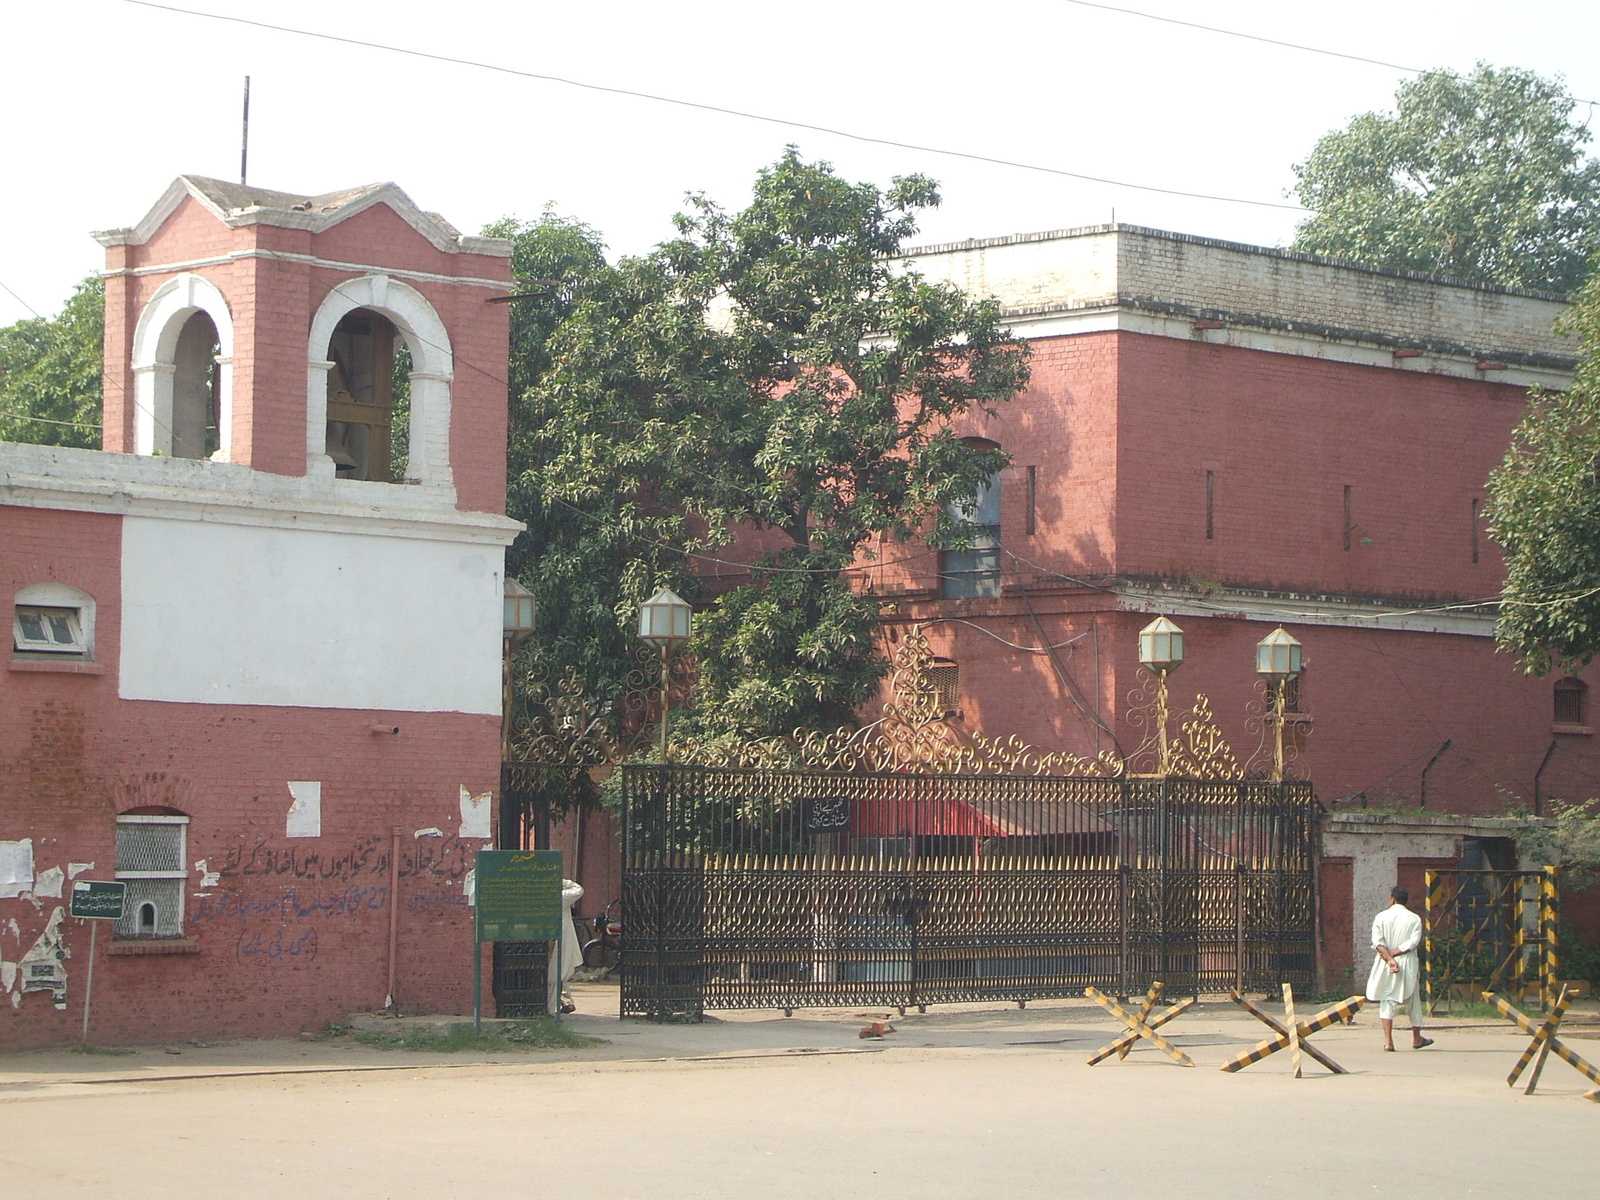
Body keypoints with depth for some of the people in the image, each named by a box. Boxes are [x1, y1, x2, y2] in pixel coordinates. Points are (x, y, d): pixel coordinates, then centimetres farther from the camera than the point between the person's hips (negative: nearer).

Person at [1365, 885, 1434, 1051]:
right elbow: (1413, 942, -12)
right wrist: (1394, 953, -10)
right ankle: (1416, 1039, 27)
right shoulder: (1414, 919, 0)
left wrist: (1389, 958, -16)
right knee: (1414, 1000, 15)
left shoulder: (1381, 917, -1)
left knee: (1387, 1000, 3)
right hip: (1407, 964, 0)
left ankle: (1388, 1040, -9)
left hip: (1385, 965, 0)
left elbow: (1378, 942, -11)